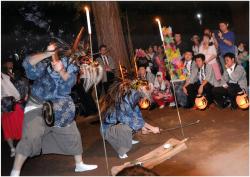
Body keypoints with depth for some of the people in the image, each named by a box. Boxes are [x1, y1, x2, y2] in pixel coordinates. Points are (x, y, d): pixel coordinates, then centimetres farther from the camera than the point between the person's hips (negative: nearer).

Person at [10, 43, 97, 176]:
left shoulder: (68, 66, -3)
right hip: (38, 106, -4)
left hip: (60, 109, 4)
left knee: (72, 135, 11)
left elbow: (70, 81, -20)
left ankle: (79, 165, 30)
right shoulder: (43, 65, -15)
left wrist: (61, 71, -39)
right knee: (30, 137, -18)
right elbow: (28, 63, -34)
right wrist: (47, 54, -46)